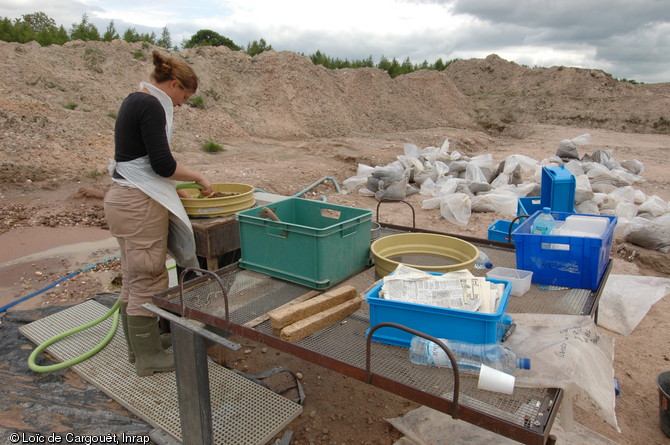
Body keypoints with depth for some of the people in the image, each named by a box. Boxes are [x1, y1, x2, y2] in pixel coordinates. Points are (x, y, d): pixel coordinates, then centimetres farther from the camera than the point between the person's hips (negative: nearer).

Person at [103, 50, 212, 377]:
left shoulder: (135, 102, 16)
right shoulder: (151, 106, -14)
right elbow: (162, 163, -20)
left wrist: (174, 187, 17)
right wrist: (199, 178, -6)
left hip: (123, 198, 10)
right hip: (139, 203, -10)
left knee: (134, 278, 18)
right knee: (147, 280, 1)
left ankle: (139, 344, 34)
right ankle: (148, 358, 15)